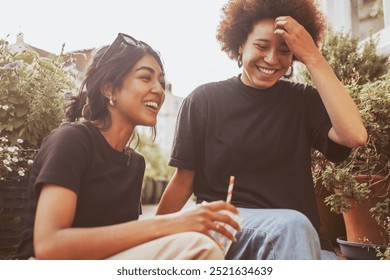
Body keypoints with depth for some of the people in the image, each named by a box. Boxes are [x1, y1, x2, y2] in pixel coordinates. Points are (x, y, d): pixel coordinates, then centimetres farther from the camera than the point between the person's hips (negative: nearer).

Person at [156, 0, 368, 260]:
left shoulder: (302, 100, 5)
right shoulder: (205, 100, 0)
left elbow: (354, 136, -14)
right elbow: (183, 181, 3)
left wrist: (312, 57, -12)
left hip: (301, 238, 2)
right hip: (224, 225, -1)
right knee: (292, 226, -33)